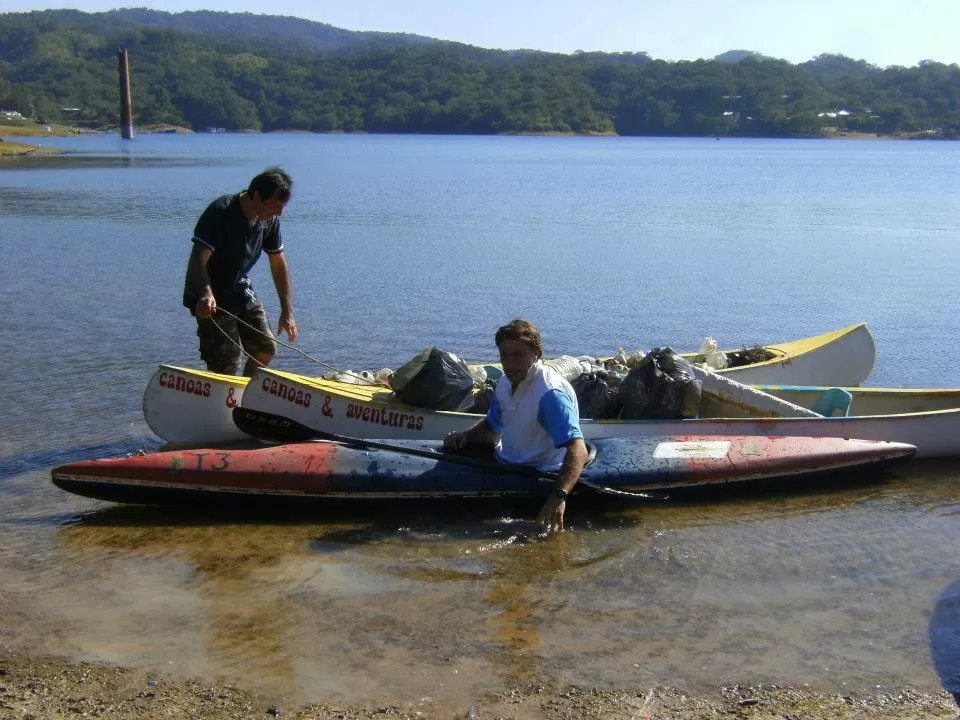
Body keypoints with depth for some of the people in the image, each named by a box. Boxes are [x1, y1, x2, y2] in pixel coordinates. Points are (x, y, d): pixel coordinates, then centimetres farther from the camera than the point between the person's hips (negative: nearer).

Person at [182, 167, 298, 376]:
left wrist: (287, 312, 2)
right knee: (225, 366, -11)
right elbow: (197, 260, -34)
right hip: (210, 295, -7)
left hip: (240, 289, 7)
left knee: (266, 349, 10)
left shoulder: (269, 219, -4)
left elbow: (278, 263, 4)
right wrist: (205, 295, -52)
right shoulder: (220, 212, -26)